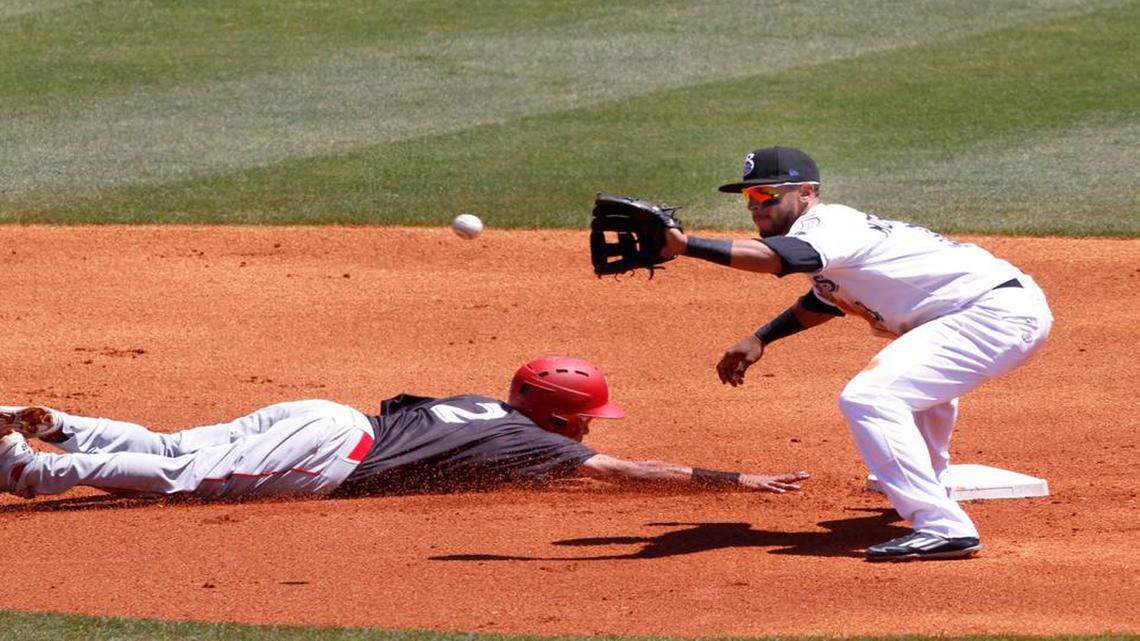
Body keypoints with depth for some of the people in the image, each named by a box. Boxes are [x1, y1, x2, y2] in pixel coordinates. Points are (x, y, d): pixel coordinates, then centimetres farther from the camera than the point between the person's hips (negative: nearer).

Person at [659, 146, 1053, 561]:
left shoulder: (827, 225, -13)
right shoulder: (834, 226, 17)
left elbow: (776, 257, -35)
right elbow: (825, 299, 36)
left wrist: (685, 245, -41)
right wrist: (760, 339, 26)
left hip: (1000, 313, -11)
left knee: (867, 398, -22)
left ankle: (944, 528, -27)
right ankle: (931, 484, 61)